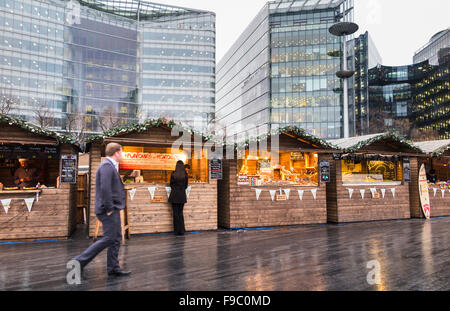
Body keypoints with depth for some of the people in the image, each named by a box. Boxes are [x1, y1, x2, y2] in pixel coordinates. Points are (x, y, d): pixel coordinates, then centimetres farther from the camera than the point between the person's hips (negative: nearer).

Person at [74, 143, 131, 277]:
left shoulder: (110, 166, 16)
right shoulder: (107, 166, -16)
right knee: (108, 239, -6)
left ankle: (113, 268, 21)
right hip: (109, 210, -10)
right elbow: (105, 188, -26)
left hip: (113, 209, 10)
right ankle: (79, 262, 2)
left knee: (116, 238, 13)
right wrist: (109, 208, -21)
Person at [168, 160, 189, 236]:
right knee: (180, 213, 11)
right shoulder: (185, 174, -2)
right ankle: (181, 231, 9)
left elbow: (171, 184, 2)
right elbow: (186, 185, 5)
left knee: (175, 213, 4)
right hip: (182, 195, 2)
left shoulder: (173, 173, -7)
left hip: (174, 194, -2)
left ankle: (177, 231, 6)